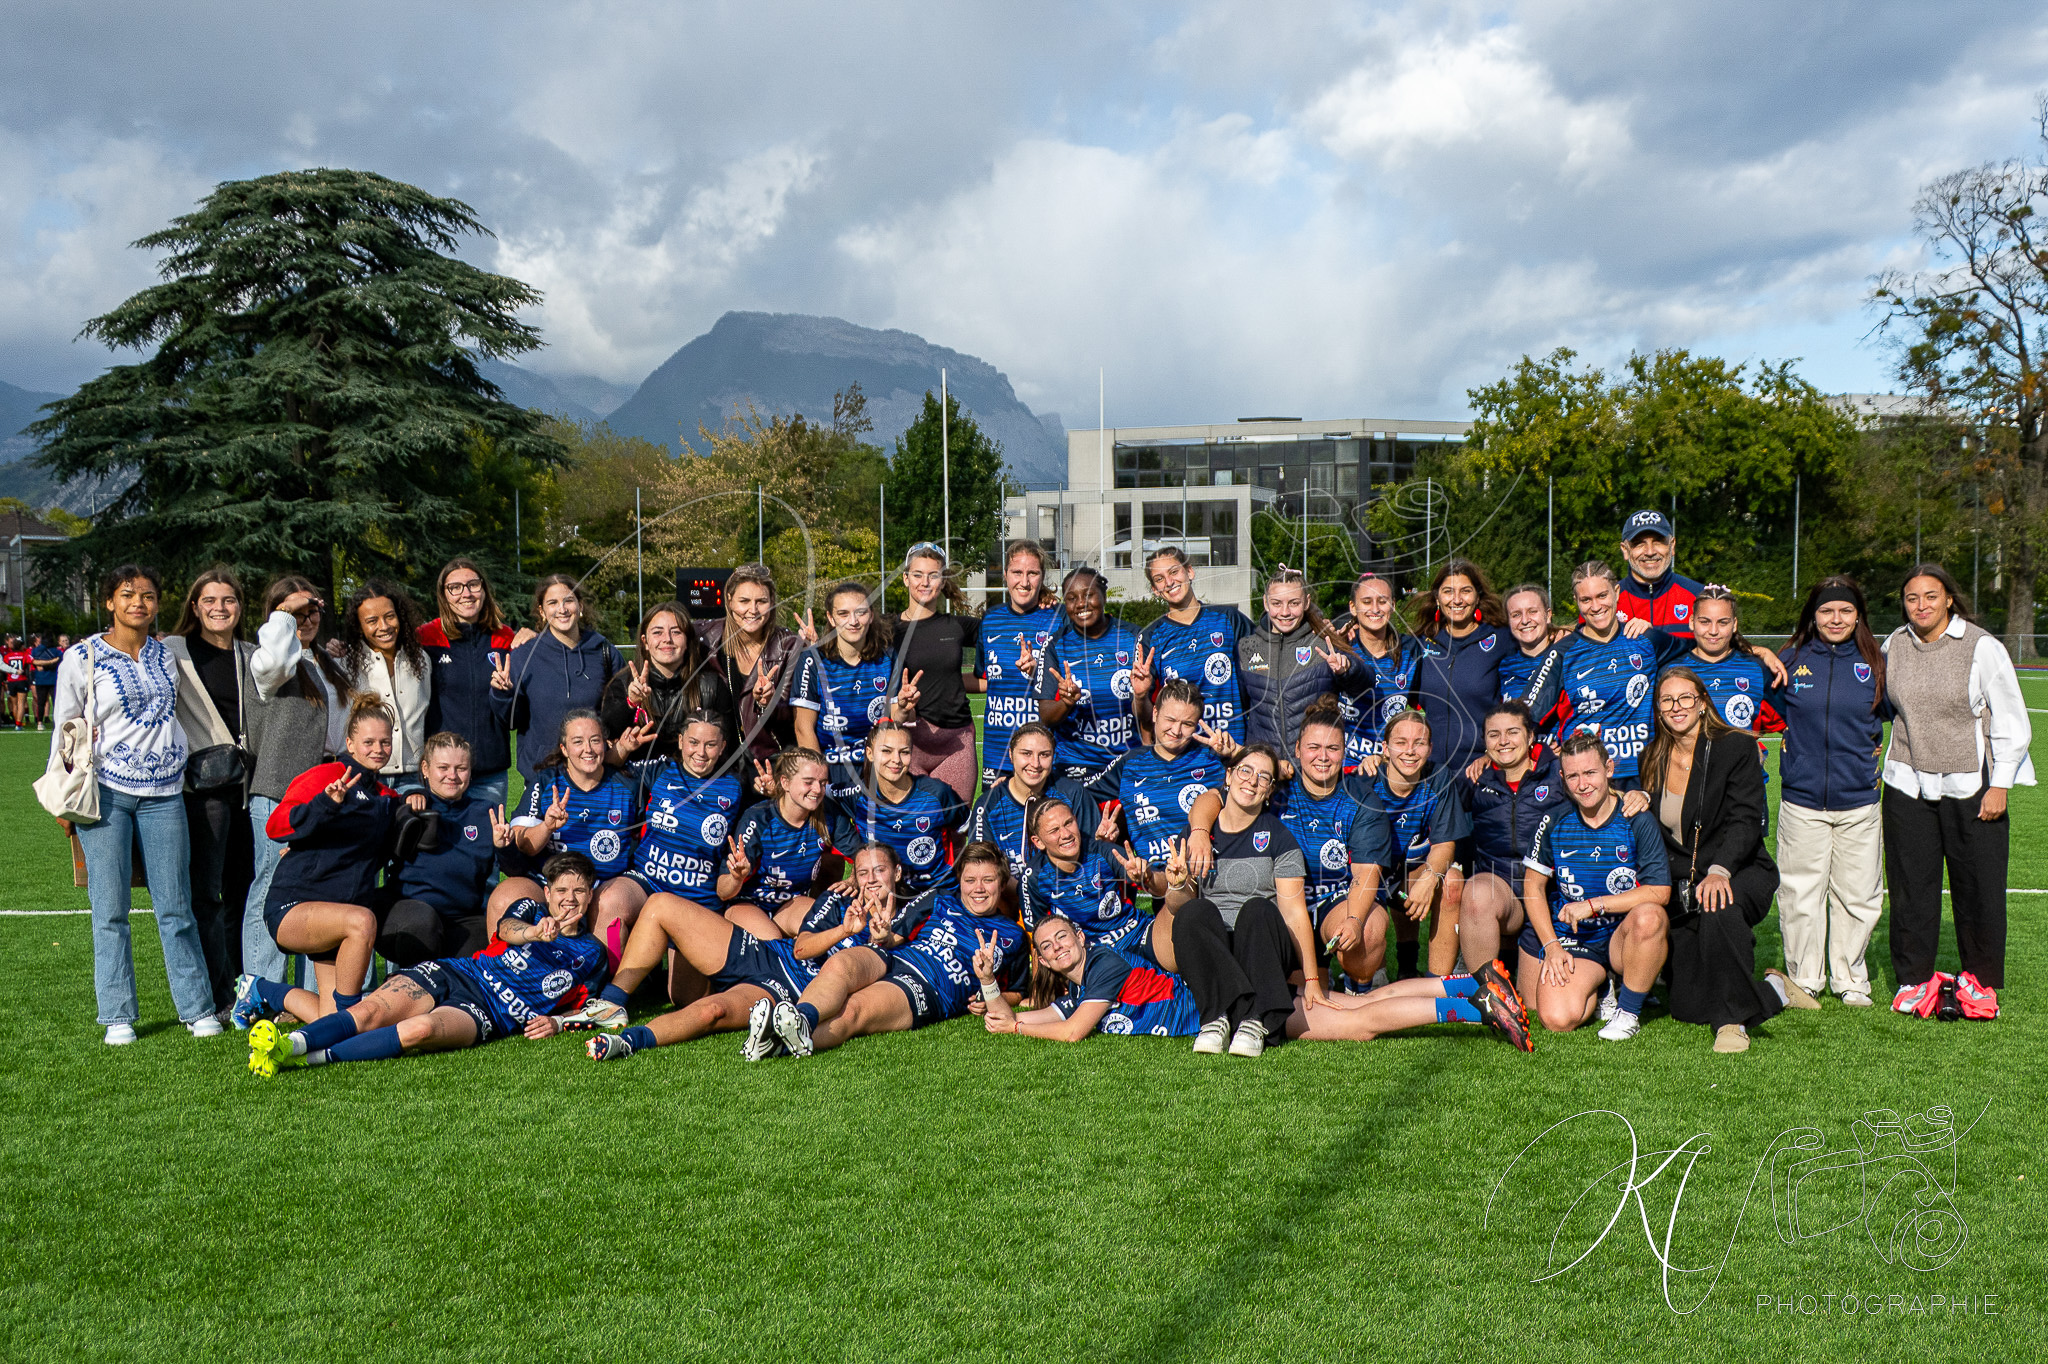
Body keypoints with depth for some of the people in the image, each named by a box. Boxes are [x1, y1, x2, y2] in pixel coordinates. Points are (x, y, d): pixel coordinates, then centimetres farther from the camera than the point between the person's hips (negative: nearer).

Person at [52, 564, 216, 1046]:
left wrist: (181, 769, 19)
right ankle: (118, 1017, 10)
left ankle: (199, 1009, 10)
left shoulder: (165, 655, 13)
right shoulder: (82, 657, 2)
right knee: (111, 910, 1)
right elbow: (65, 729, 6)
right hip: (105, 792, -2)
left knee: (176, 907, 3)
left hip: (163, 793, 3)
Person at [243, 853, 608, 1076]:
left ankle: (309, 1059, -42)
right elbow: (507, 928, -6)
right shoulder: (532, 909, 16)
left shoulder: (591, 956, 16)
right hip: (450, 975, 3)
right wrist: (532, 932, -31)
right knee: (368, 1013, -27)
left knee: (421, 1030, -36)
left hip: (483, 1013, -2)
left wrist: (554, 1022, -2)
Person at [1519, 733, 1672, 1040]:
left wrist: (1593, 905, -18)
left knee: (1648, 916, -37)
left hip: (1622, 935, -1)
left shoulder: (1638, 822, -8)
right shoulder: (1554, 823, -2)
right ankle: (1599, 990, 14)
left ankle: (1628, 1011, -14)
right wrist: (1551, 946, -4)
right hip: (1570, 940, 1)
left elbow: (1660, 892, -14)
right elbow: (1533, 886, 6)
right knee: (1557, 1018, -24)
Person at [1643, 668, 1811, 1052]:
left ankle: (1733, 1021, -27)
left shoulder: (1736, 748, -7)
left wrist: (1719, 870, -35)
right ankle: (1773, 991, 26)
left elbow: (1745, 820, -19)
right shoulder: (1653, 762, 6)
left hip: (1740, 874, -5)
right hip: (1681, 887, 5)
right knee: (1687, 1006, -3)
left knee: (1717, 908, -42)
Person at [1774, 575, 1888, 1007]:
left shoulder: (1875, 664, 3)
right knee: (1800, 895, 4)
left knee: (1857, 895, 6)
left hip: (1859, 801, 0)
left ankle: (1850, 979, 22)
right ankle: (1803, 981, 18)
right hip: (1801, 801, 0)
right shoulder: (1791, 661, 4)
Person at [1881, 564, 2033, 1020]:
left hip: (1970, 785, -3)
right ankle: (1915, 978, 18)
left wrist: (1999, 786, -8)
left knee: (1978, 887, 3)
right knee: (1911, 884, 5)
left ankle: (1979, 980, 19)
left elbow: (2012, 722, -5)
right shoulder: (1895, 645, 3)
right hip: (1908, 784, 3)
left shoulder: (1982, 647, -8)